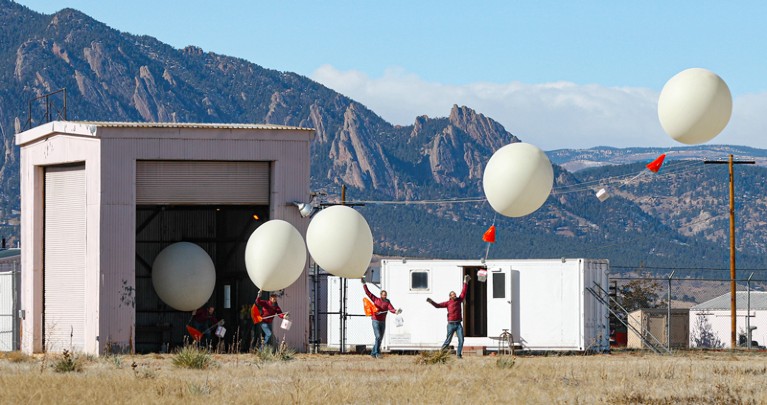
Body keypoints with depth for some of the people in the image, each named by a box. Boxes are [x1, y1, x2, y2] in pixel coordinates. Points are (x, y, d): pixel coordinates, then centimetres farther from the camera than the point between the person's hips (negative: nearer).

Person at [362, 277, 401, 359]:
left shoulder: (387, 302, 2)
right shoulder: (376, 300, -2)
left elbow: (391, 309, -15)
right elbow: (367, 292, 0)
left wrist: (396, 311, -36)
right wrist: (364, 284, -3)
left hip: (383, 322, 4)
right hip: (375, 321, -4)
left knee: (380, 339, 9)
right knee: (378, 337, -17)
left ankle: (373, 353, 21)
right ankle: (377, 353, -13)